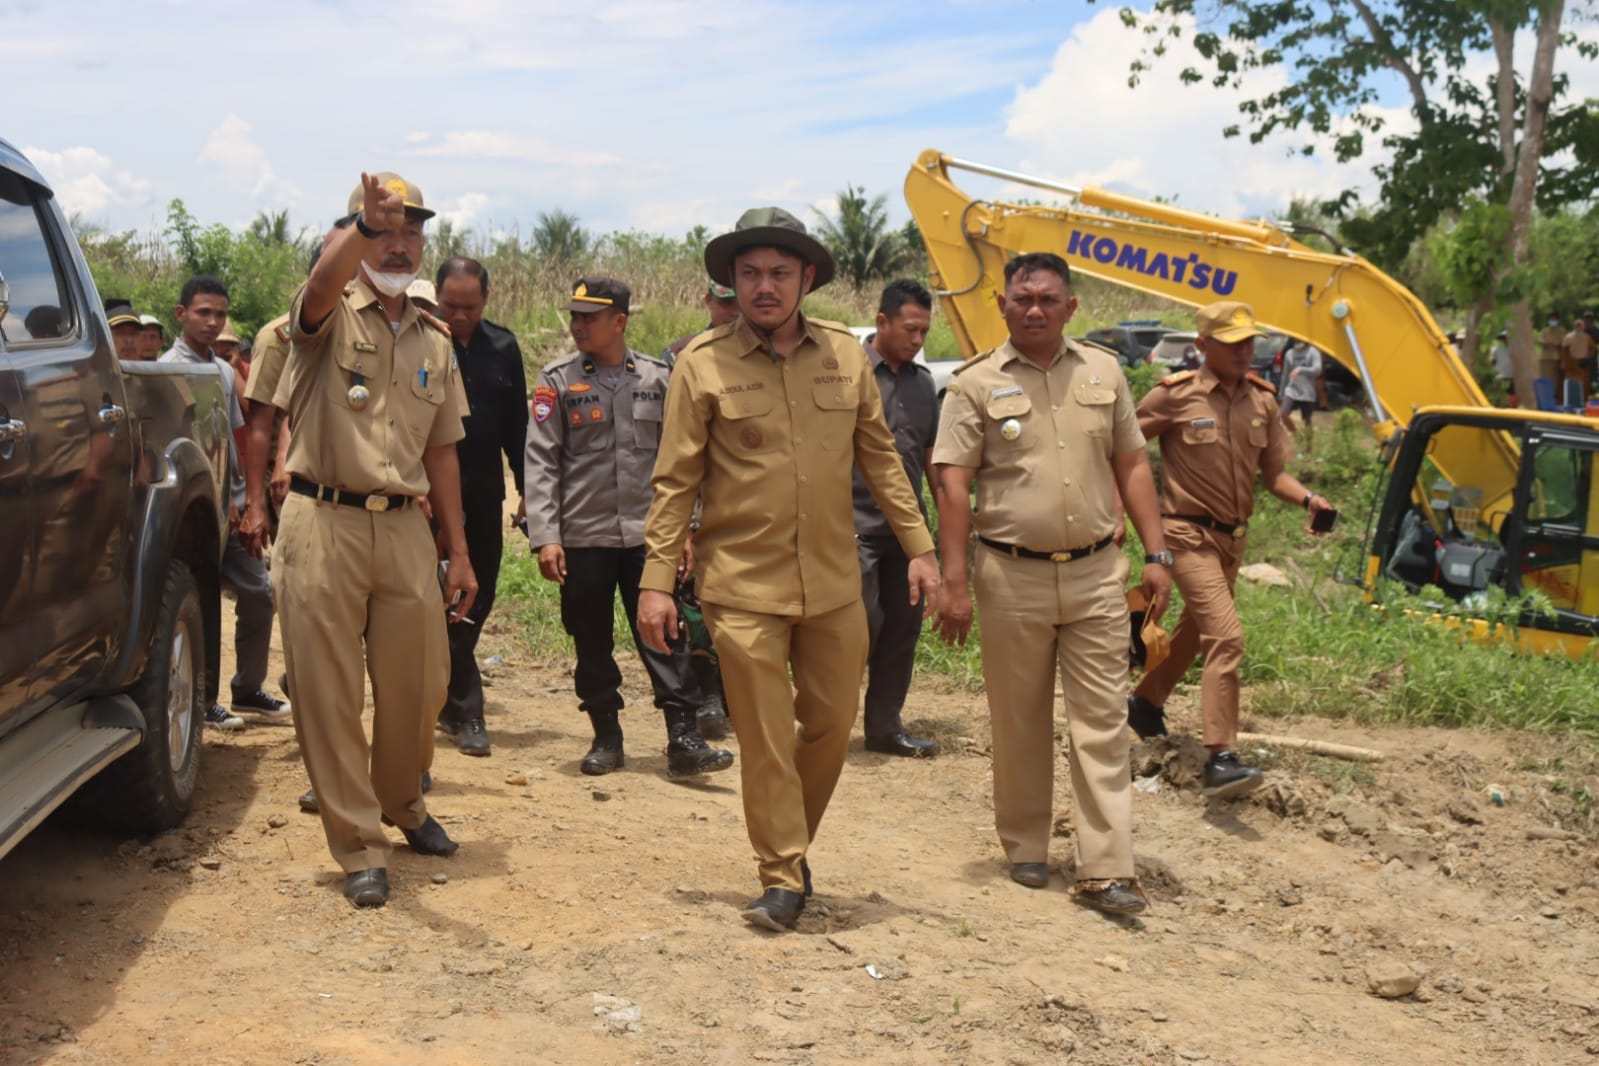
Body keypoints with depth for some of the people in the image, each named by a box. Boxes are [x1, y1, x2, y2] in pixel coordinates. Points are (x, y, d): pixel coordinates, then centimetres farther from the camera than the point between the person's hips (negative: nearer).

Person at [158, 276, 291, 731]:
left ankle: (248, 690, 21)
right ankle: (202, 702, 9)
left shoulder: (223, 369, 14)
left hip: (230, 505, 7)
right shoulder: (170, 368, -9)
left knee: (258, 592, 9)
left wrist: (241, 497, 9)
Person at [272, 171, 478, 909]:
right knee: (329, 693, 0)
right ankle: (359, 848, 11)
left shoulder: (435, 341, 14)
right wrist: (365, 225, -48)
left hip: (404, 526, 4)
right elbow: (324, 281, -27)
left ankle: (402, 803, 36)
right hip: (324, 521, -4)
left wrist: (458, 550, 12)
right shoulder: (332, 316, 0)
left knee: (418, 685, 10)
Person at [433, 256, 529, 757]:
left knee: (476, 601, 9)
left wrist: (526, 486, 9)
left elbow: (517, 424, 11)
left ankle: (444, 698, 23)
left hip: (484, 495, 4)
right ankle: (465, 711, 6)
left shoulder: (502, 347, 6)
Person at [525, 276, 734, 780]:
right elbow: (541, 462, -3)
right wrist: (545, 537, -10)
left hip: (647, 534, 0)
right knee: (592, 643, 7)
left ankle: (683, 740, 0)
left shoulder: (656, 378, 5)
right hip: (583, 536, 0)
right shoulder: (557, 380, 1)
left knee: (664, 636, -3)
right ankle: (606, 738, 20)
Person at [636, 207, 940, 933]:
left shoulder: (845, 354, 5)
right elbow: (675, 482, -2)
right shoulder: (703, 363, -4)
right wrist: (657, 581, -6)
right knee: (764, 738, 1)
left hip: (834, 581, 3)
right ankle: (782, 879, 15)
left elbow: (880, 457, 13)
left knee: (832, 723, 11)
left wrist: (918, 546, 9)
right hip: (743, 585, -3)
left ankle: (792, 845, 34)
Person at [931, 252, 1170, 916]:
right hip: (1012, 575, -2)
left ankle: (1104, 872, 2)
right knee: (1019, 722, 9)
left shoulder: (1103, 373, 10)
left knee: (1102, 722, -1)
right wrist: (954, 581, -11)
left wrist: (1156, 554, 6)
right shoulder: (977, 384, 0)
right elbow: (953, 485, -5)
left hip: (1096, 572, 2)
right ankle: (1025, 849, 25)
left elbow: (1132, 465, 13)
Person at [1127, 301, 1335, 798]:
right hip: (1189, 534, -7)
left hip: (1232, 537, 7)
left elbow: (1273, 473, 9)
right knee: (1226, 635, -19)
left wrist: (1308, 499, -9)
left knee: (1197, 630, 22)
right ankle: (1220, 760, -19)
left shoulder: (1261, 401, 5)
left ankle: (1145, 702, 47)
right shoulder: (1175, 396, -11)